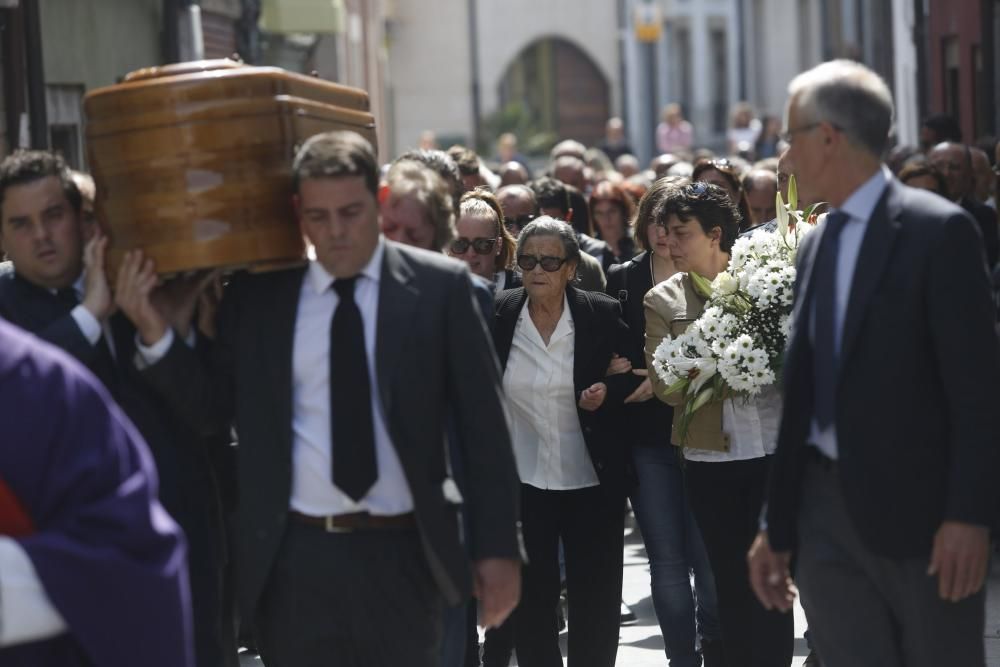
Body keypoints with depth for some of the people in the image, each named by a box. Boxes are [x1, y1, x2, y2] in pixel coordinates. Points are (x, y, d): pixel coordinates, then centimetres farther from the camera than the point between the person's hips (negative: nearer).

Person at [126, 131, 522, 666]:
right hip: (293, 557, 1)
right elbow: (211, 407, 8)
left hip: (401, 553, -1)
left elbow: (482, 425, 0)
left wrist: (496, 547, -3)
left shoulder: (438, 287, -1)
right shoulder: (255, 296, 4)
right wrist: (154, 332, -8)